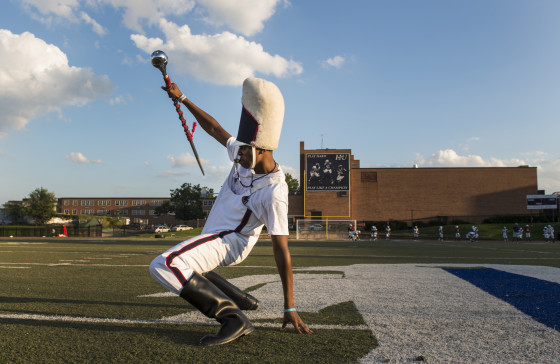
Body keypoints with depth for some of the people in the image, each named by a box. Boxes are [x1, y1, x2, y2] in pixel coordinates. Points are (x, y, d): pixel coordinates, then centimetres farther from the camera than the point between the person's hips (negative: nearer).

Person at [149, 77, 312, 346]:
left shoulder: (274, 192, -27)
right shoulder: (245, 155, -5)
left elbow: (281, 250, -27)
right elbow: (214, 129, 9)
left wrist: (290, 308, -25)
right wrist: (182, 99, 14)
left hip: (228, 242, -9)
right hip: (214, 236, 9)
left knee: (163, 265, -30)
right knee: (188, 270, 33)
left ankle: (233, 317, -31)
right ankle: (243, 301, 30)